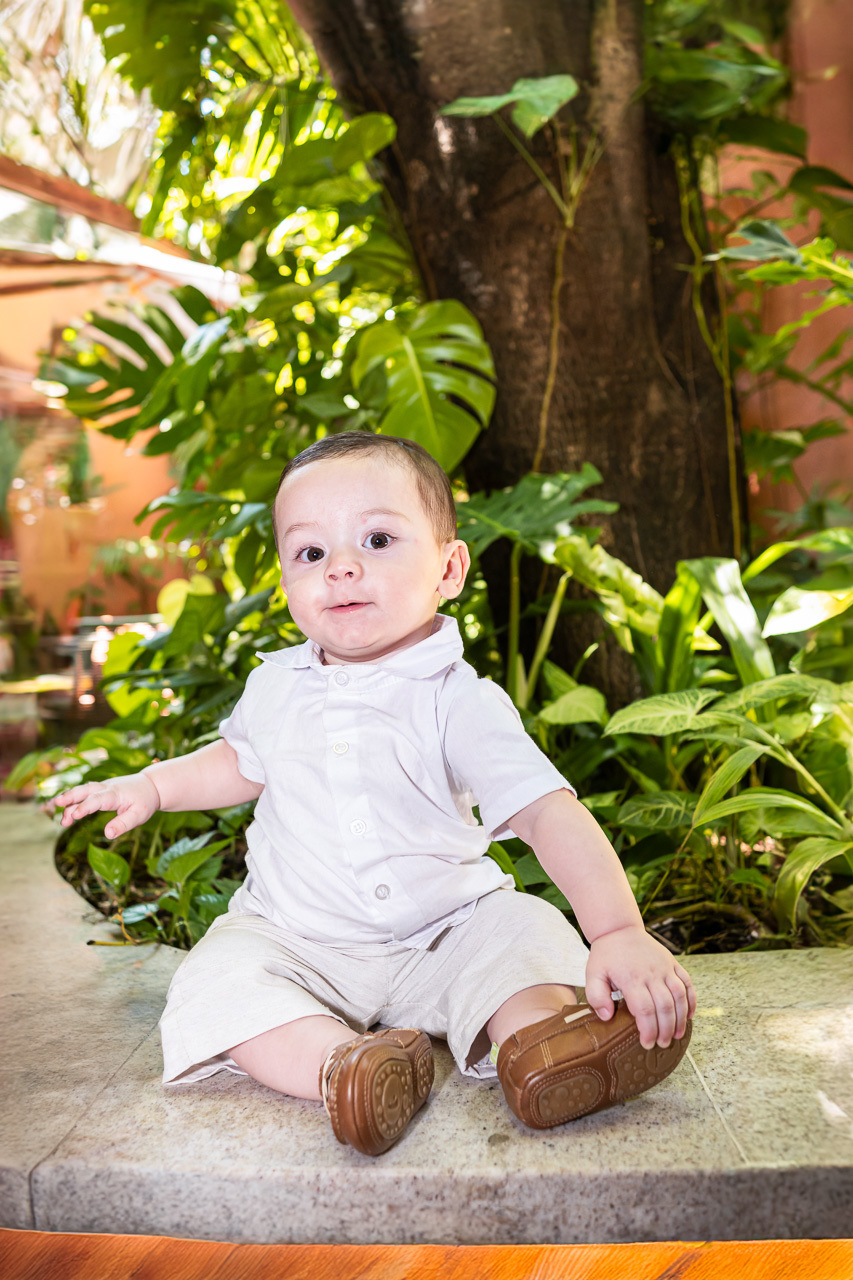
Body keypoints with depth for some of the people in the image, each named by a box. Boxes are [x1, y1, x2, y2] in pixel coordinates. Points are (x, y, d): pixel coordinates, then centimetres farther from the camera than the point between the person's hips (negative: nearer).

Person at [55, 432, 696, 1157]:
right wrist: (152, 785, 14)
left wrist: (619, 930, -37)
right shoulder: (274, 687, -1)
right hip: (296, 944, 2)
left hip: (444, 931, -1)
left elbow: (549, 811, -25)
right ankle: (344, 1065, -39)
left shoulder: (460, 699, -16)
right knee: (218, 981, -23)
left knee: (524, 928, -22)